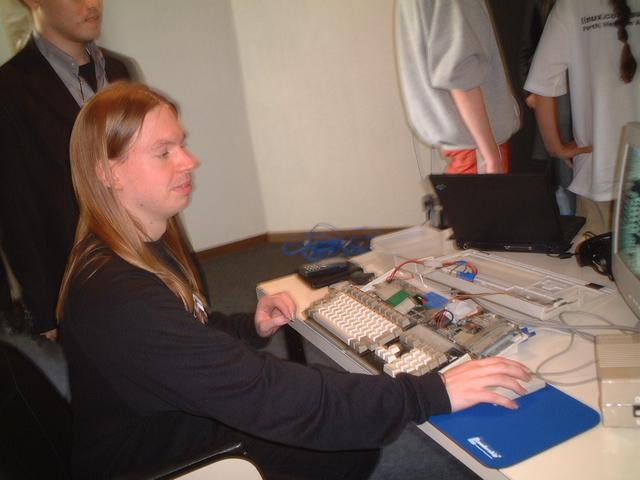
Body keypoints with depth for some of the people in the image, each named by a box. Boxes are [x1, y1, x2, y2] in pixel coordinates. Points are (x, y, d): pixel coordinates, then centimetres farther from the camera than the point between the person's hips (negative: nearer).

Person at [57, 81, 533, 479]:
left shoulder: (151, 245, 0)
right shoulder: (113, 295, -31)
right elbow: (264, 394, -36)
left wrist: (252, 328, -7)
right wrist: (432, 394, -35)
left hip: (207, 428, 8)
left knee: (362, 439, 2)